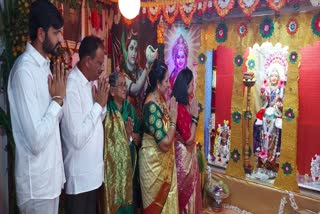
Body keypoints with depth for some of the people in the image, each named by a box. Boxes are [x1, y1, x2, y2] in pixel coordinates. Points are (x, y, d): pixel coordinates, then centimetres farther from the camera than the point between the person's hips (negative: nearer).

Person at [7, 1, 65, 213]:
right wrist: (57, 99, -17)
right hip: (37, 183, -8)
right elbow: (36, 141, -26)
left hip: (51, 175, 8)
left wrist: (59, 97, -3)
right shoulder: (25, 70, -22)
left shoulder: (44, 65, 7)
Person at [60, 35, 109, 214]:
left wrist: (103, 103, -5)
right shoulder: (71, 88, -24)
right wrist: (98, 104, -20)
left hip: (93, 169, 8)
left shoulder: (92, 82, 3)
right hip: (79, 176, -8)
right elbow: (77, 138, -27)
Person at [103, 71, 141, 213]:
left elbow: (139, 140, 8)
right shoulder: (106, 110, -10)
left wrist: (131, 133, -11)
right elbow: (102, 140, -11)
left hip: (129, 163, 5)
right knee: (114, 202, 5)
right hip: (112, 164, -5)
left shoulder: (130, 108, 6)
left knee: (128, 201, 14)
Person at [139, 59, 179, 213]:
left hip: (164, 160, 9)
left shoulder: (160, 99, 1)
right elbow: (165, 143, -26)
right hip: (154, 161, -9)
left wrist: (171, 115, 0)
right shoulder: (152, 106, -27)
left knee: (166, 200, 22)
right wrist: (174, 118, -19)